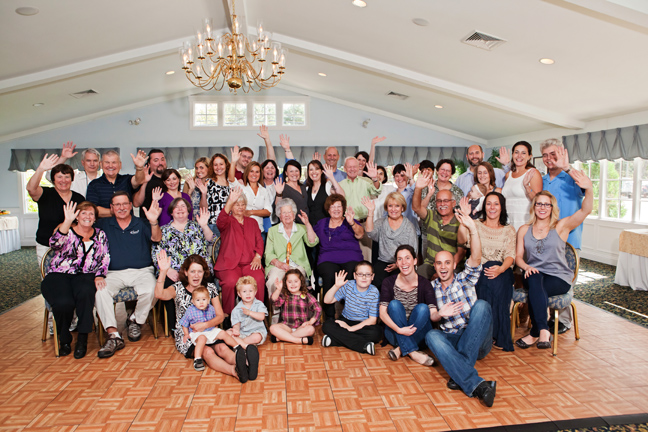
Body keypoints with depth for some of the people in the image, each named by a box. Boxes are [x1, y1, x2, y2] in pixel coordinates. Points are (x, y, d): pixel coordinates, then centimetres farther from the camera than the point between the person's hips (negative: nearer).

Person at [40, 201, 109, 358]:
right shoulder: (67, 231, 4)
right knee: (64, 303, -31)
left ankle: (82, 338, -21)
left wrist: (99, 275, -6)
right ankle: (64, 340, -3)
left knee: (86, 292, -34)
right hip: (58, 275, -1)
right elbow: (55, 244, -19)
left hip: (84, 276, 1)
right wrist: (67, 221, -29)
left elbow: (105, 258, 11)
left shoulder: (100, 235, 15)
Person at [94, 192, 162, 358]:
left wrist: (154, 222, -30)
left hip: (142, 271, -1)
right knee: (100, 291, -29)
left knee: (151, 291, -30)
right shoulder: (104, 225, 13)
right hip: (114, 273, 1)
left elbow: (156, 238, -7)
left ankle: (135, 320, 1)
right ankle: (113, 336, -26)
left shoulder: (141, 224, 9)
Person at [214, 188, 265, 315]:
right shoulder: (228, 221, 11)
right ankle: (228, 315, -14)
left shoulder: (252, 222, 24)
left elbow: (259, 241, 16)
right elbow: (221, 221, -14)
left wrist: (257, 257, -3)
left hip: (250, 263, 2)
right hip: (229, 263, -2)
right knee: (231, 281, -33)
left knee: (259, 279, -30)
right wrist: (230, 202, -29)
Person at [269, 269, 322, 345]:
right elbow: (275, 302, -16)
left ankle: (281, 337, -24)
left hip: (301, 327, 0)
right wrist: (278, 289, -32)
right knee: (273, 328, -27)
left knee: (311, 329, -31)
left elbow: (318, 309, -2)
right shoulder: (284, 295, 3)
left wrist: (311, 322, -14)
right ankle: (301, 340, -30)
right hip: (286, 326, 0)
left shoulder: (306, 296, 1)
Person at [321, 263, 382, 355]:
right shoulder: (348, 286, -7)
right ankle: (364, 345, -31)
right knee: (327, 326, -25)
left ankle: (334, 340, -31)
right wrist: (336, 286, -25)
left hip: (364, 324, -2)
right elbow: (327, 300, -7)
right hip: (346, 321, 2)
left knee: (377, 333, -33)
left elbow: (372, 320, -13)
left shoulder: (374, 292, -11)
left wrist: (351, 328, -21)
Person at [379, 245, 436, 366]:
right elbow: (382, 313, -14)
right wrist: (399, 329, -30)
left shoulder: (424, 283, -8)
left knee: (422, 308, -26)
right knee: (394, 304, -25)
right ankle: (412, 352, -30)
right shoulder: (389, 282, -7)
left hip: (418, 334, 0)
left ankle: (401, 349, -25)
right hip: (394, 332, 0)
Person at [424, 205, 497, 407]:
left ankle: (460, 375, -35)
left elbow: (476, 258, -11)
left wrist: (472, 229, -25)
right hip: (450, 340, 1)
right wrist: (440, 314, -17)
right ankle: (476, 384, -48)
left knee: (481, 305, -28)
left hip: (476, 340, -1)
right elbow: (430, 316, 8)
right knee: (431, 335, -31)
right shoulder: (431, 288, 14)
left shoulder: (464, 280, 8)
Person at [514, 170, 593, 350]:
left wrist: (589, 189, -29)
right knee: (535, 281, -35)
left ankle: (534, 333, -21)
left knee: (535, 289, -34)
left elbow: (585, 210, -11)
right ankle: (543, 330, -32)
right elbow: (518, 256, 10)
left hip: (559, 277, -2)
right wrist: (527, 267, -13)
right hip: (533, 274, 2)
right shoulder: (524, 230, 13)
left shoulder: (561, 226, 5)